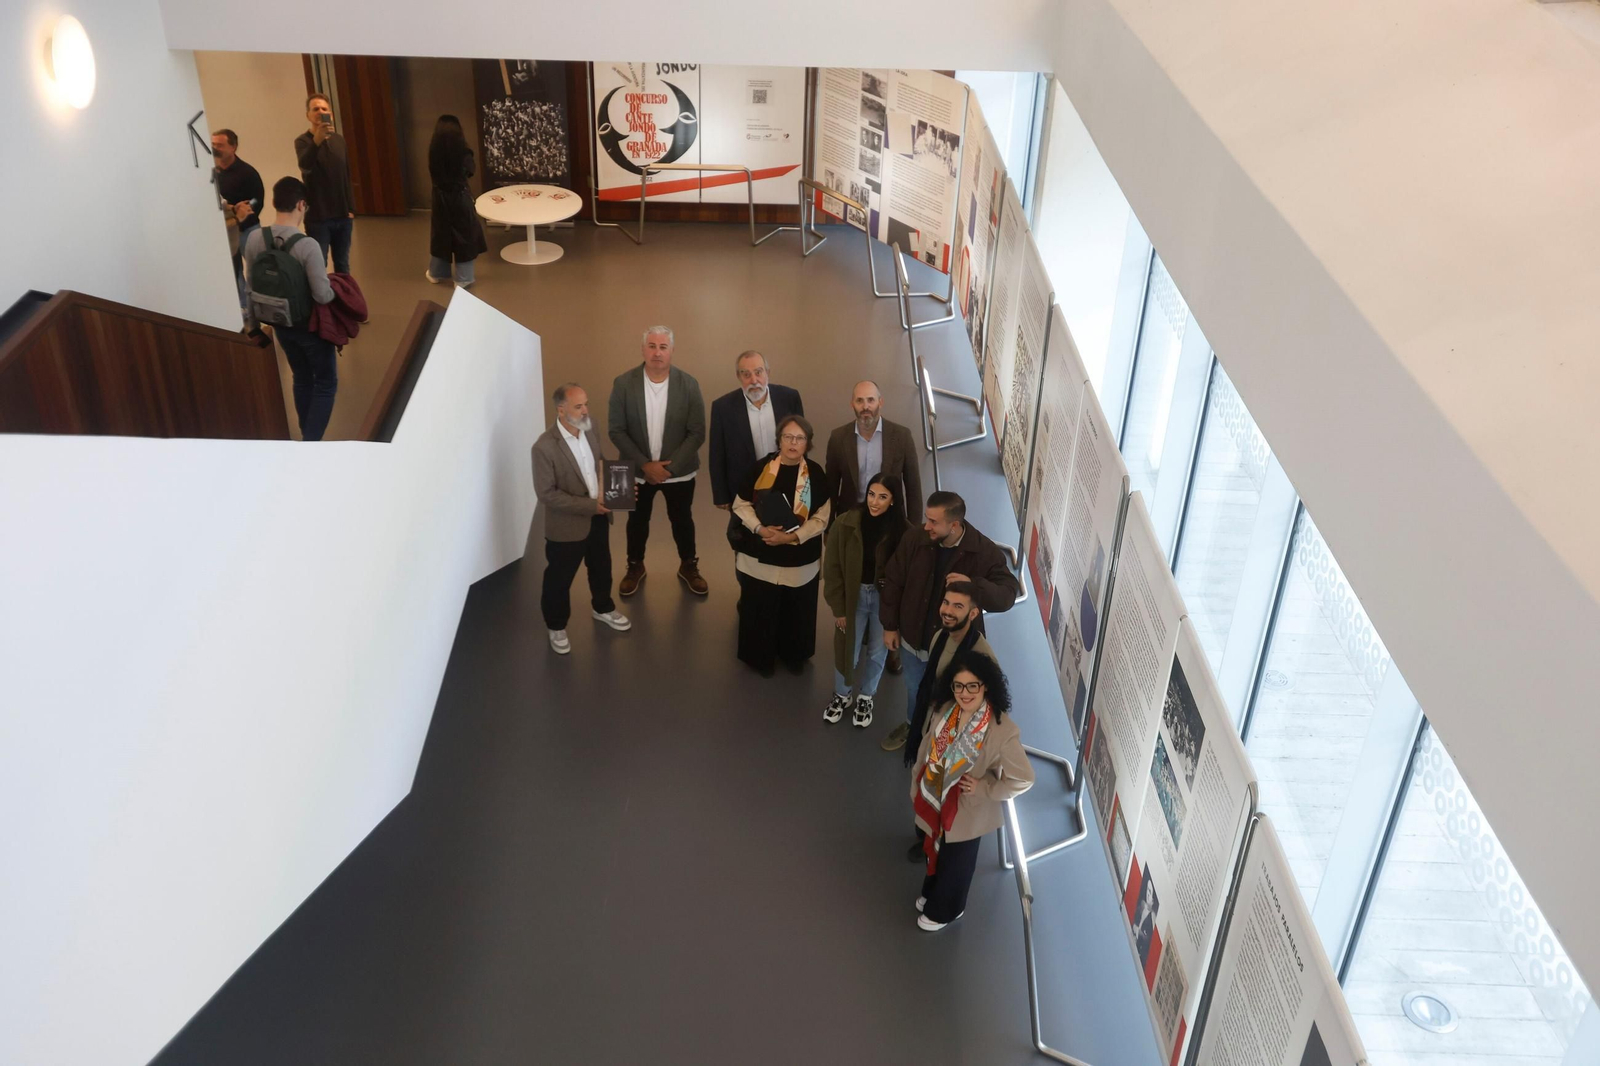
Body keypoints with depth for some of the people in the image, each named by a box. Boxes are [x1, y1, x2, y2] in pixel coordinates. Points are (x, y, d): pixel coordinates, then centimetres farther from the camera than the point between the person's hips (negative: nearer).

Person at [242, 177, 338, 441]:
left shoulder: (254, 238, -10)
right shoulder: (307, 245, -28)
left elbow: (251, 283, 3)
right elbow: (323, 295, -27)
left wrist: (259, 315, 18)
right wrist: (334, 291, -3)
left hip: (280, 324, 6)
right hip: (310, 325, -6)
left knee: (301, 379, 24)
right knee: (326, 383, 10)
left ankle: (307, 437, 36)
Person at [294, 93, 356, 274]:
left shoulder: (339, 140, 8)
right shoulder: (303, 141, -8)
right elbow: (304, 164, -31)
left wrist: (351, 208, 10)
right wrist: (317, 140, -48)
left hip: (342, 215, 5)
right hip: (318, 217, -5)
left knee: (343, 266, 13)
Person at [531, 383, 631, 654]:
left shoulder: (589, 426, -7)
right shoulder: (545, 447, -28)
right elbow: (546, 494, -24)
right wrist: (588, 506, -25)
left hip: (598, 516, 6)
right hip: (566, 525, -6)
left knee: (601, 567, 27)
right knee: (559, 579, 13)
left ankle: (602, 608, 53)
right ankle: (556, 626, 37)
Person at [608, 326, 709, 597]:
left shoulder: (688, 385, -13)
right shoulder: (624, 383, -13)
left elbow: (697, 433, -11)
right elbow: (616, 430, -10)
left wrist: (669, 467, -18)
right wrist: (645, 464, -17)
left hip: (679, 470, 0)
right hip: (638, 470, 0)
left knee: (682, 520, 16)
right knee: (637, 520, 18)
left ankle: (688, 566, 38)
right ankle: (635, 566, 40)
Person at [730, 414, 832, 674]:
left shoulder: (815, 473, -7)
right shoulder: (761, 468, -7)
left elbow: (821, 518, -7)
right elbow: (741, 504, -1)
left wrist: (792, 536, -19)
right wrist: (759, 528, -18)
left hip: (800, 560, 0)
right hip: (759, 557, 0)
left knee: (796, 612, 15)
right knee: (760, 610, 11)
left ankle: (794, 655, 37)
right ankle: (761, 657, 32)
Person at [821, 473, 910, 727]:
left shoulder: (903, 530, -18)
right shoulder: (846, 524, -17)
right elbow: (832, 569, -9)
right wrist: (838, 607, -7)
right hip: (854, 596, 0)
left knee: (877, 651, 17)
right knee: (847, 649, 12)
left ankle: (866, 697, 43)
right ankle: (842, 695, 41)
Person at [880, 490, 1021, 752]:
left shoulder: (985, 552, -24)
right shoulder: (915, 541, -17)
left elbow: (1008, 594, -23)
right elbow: (893, 583, -5)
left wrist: (973, 585, -42)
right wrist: (890, 625, 0)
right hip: (914, 639, 3)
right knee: (914, 689, 28)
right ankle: (912, 725, 59)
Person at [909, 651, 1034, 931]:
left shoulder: (1003, 731, -32)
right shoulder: (944, 710, -15)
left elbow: (1023, 779, -25)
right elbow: (927, 749, 1)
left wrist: (983, 789, -22)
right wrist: (916, 787, 8)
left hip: (967, 811, -5)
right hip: (934, 800, 5)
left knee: (956, 863, 21)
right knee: (935, 851, 30)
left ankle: (944, 910, 49)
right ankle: (932, 894, 59)